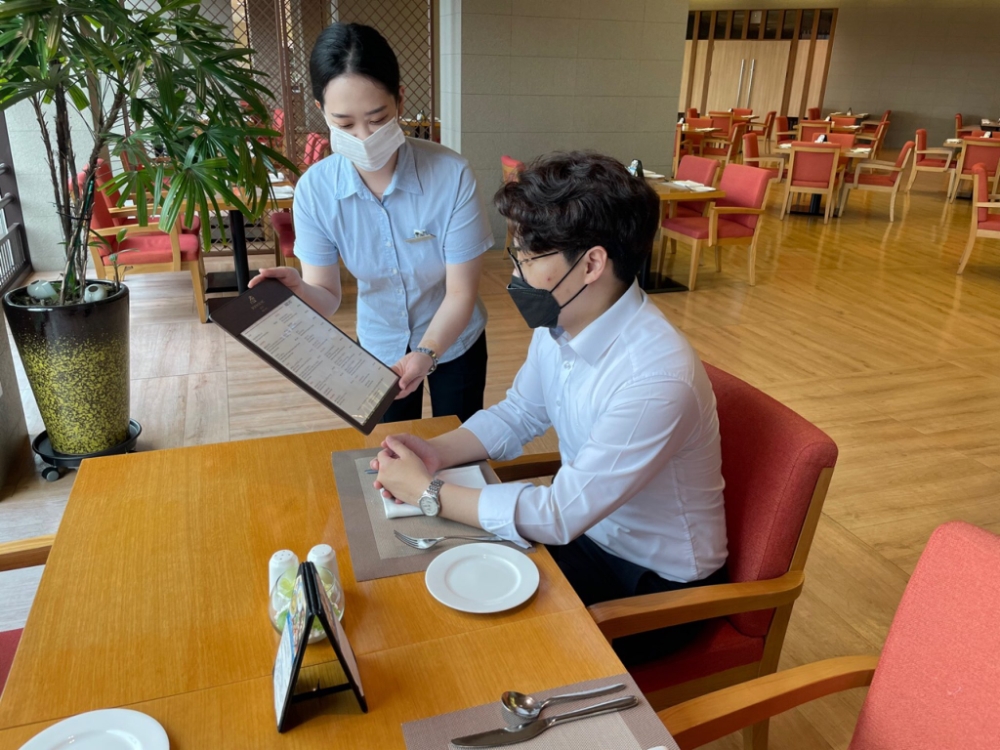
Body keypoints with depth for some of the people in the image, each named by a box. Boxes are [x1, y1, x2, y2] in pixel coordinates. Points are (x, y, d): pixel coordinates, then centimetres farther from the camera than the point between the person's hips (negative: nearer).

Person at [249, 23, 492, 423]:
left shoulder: (452, 175, -28)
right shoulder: (314, 189, -21)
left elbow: (461, 294, -25)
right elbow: (327, 297, -17)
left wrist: (426, 354, -40)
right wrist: (297, 289, -39)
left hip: (454, 344, -1)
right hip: (378, 347, 2)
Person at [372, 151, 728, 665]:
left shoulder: (656, 378, -34)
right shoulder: (560, 321, -10)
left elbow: (558, 516, -30)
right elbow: (518, 415, 6)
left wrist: (428, 493, -22)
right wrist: (438, 452, -11)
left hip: (660, 583, -6)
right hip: (585, 532, 6)